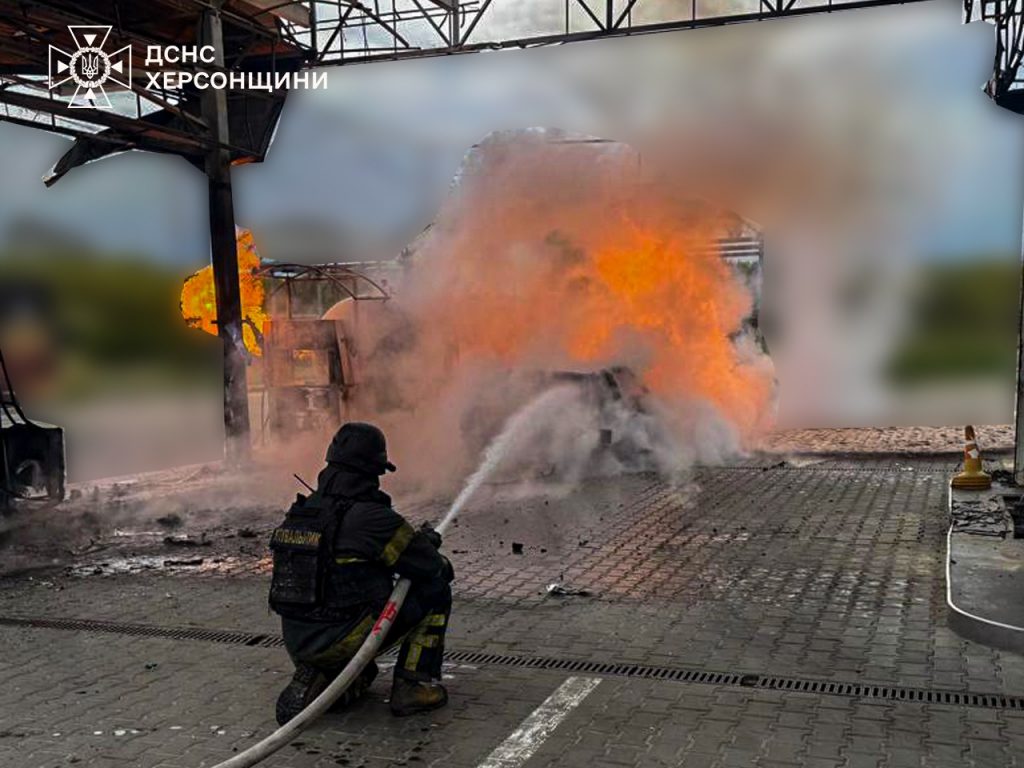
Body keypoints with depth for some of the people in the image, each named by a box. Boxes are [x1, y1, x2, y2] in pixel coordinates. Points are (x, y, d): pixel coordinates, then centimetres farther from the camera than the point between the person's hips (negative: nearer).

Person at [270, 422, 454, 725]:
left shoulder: (301, 512, 7)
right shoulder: (372, 517, -16)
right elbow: (434, 568, -7)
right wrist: (429, 548, 18)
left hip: (297, 643, 8)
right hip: (343, 641, -8)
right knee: (435, 590, 5)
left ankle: (314, 683, 10)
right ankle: (414, 685, 7)